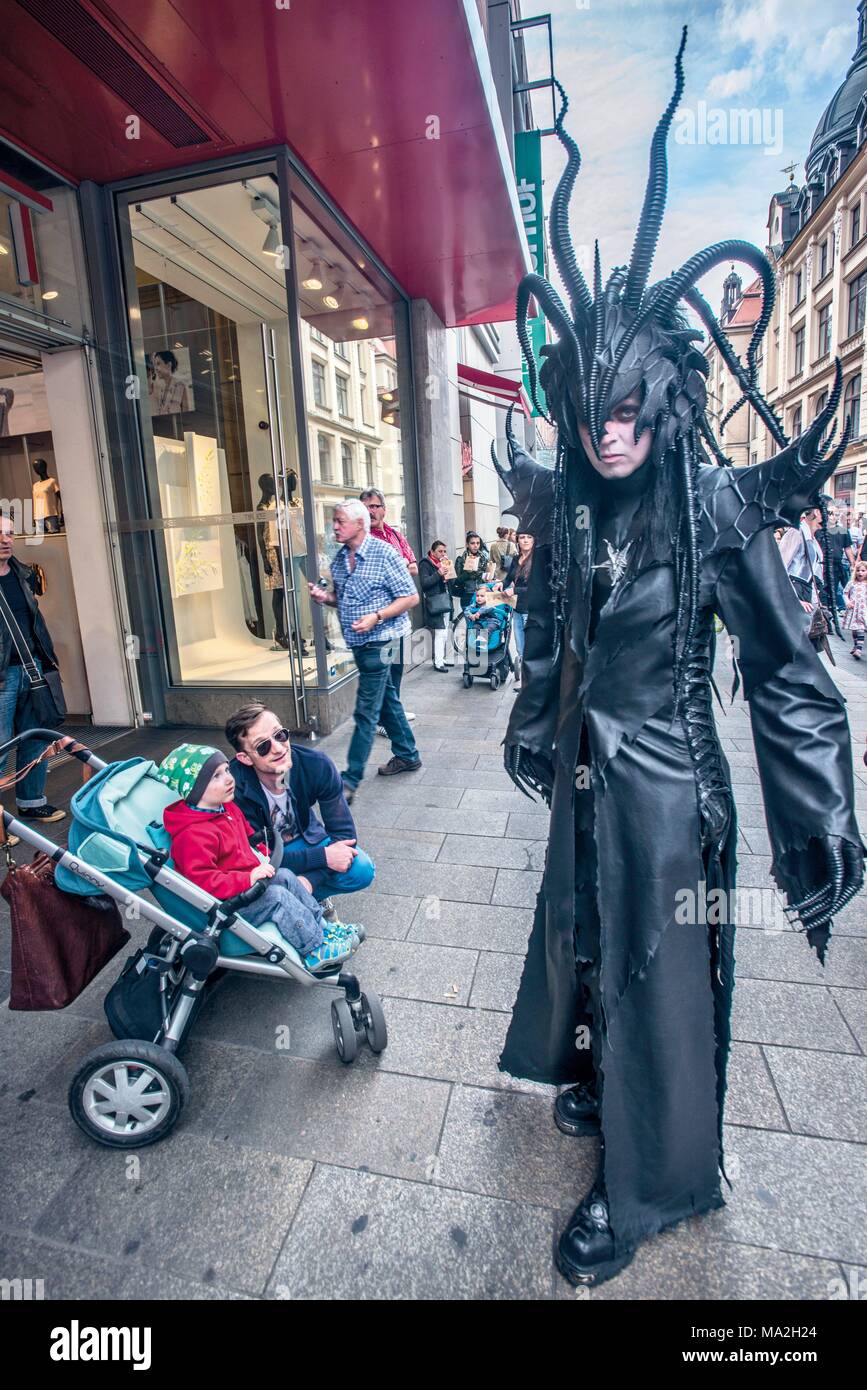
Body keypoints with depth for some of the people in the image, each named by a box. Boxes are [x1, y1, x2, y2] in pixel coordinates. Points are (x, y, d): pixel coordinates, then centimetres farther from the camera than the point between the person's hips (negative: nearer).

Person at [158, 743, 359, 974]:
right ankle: (315, 951, -8)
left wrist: (262, 855, 5)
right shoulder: (194, 836, -27)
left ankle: (321, 928, 9)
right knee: (277, 896, -20)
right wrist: (248, 879, -31)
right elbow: (201, 881, -32)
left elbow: (248, 836, 23)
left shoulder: (228, 808, 6)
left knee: (285, 876, -1)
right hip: (224, 907, -10)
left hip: (248, 880, 10)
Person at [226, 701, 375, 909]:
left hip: (305, 837, 2)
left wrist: (309, 880, -33)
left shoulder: (315, 763, -25)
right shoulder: (233, 788, -33)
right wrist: (323, 857, -33)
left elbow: (343, 832, -19)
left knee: (362, 870, -21)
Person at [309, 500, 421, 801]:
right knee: (386, 700, 18)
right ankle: (407, 756, 33)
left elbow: (410, 597, -12)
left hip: (378, 641, -8)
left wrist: (377, 616, -23)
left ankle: (350, 779, -2)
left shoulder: (383, 554, -13)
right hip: (358, 642, 8)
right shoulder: (339, 558, 9)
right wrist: (325, 597, -2)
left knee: (366, 711, -6)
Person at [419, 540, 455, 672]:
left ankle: (441, 658, 21)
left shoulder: (444, 562, 17)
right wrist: (439, 574, -23)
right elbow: (424, 582, -16)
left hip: (446, 601, 8)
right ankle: (438, 662, -6)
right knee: (440, 633, -11)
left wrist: (450, 572, 1)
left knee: (444, 633, 12)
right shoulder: (425, 564, -5)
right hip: (435, 603, -8)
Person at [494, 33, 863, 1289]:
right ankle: (596, 1077, 55)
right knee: (581, 930, 24)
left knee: (657, 963, 11)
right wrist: (537, 734, 21)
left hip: (665, 780, -6)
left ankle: (645, 1182, 38)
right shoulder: (566, 511, 0)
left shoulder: (716, 510, -15)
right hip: (586, 771, 6)